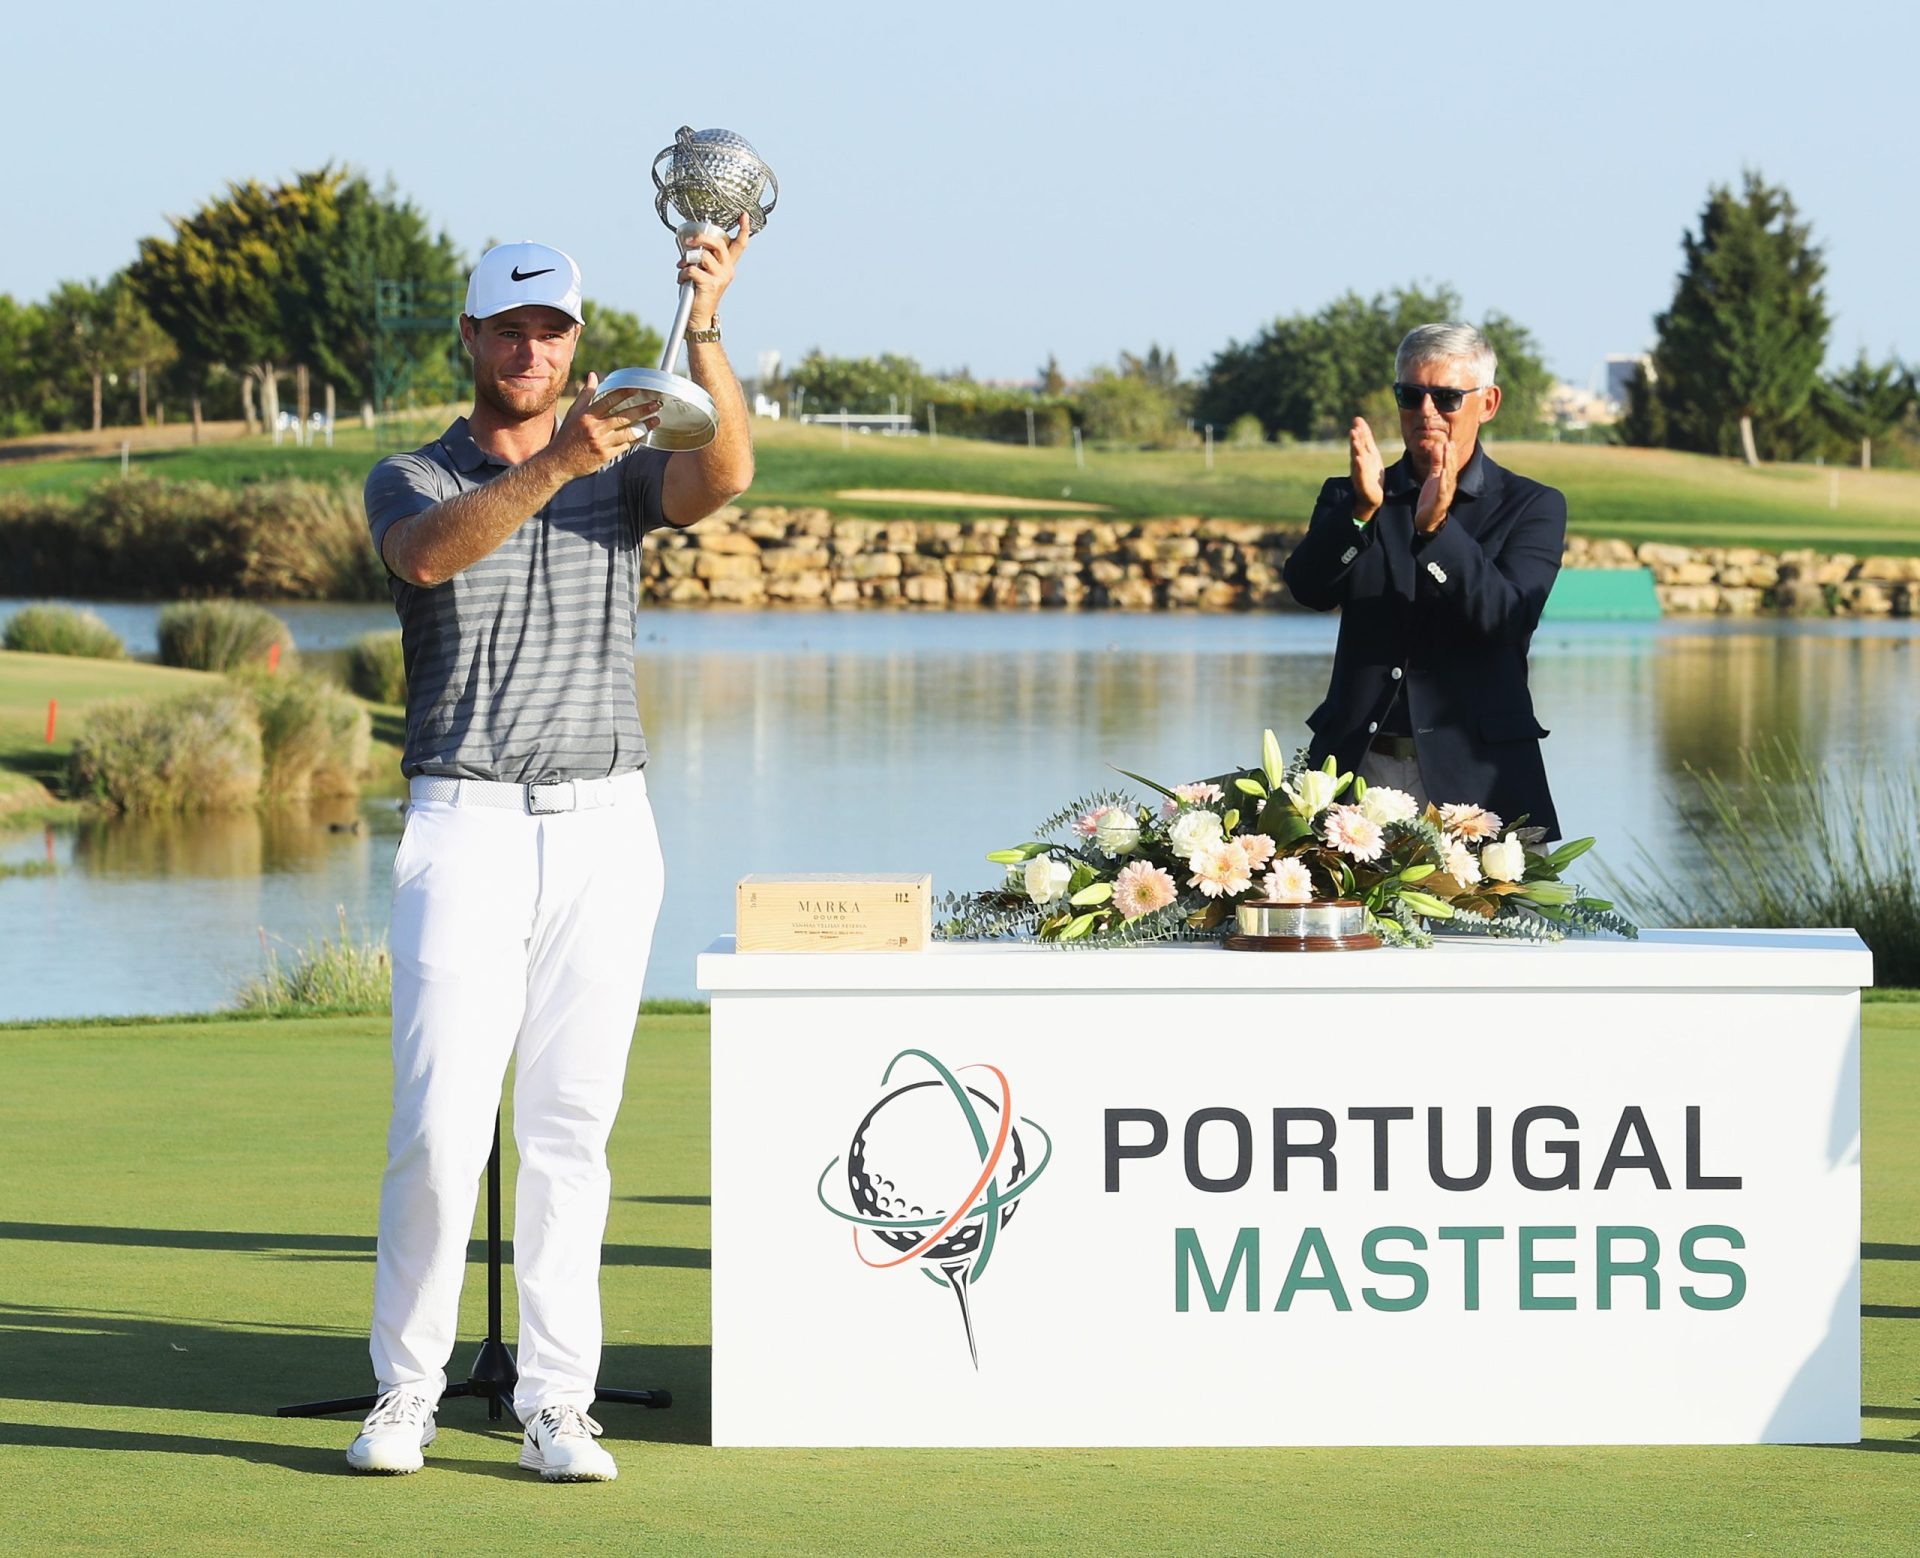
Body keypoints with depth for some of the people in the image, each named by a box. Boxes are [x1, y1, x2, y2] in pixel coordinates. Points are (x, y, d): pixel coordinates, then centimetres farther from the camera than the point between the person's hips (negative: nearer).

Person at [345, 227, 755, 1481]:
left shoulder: (624, 474, 9)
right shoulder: (409, 482, 4)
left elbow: (725, 474, -15)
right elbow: (433, 552, -23)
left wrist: (706, 330, -32)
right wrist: (558, 459, -40)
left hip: (603, 828, 2)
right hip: (465, 826, -2)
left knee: (571, 1131, 2)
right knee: (440, 1127, -8)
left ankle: (557, 1408, 4)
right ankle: (406, 1393, 3)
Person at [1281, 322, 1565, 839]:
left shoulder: (1532, 507, 6)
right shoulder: (1348, 497, 13)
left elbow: (1507, 619, -10)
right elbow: (1309, 589, -5)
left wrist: (1436, 526, -24)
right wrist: (1362, 510, -23)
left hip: (1474, 774, -1)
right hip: (1359, 764, 1)